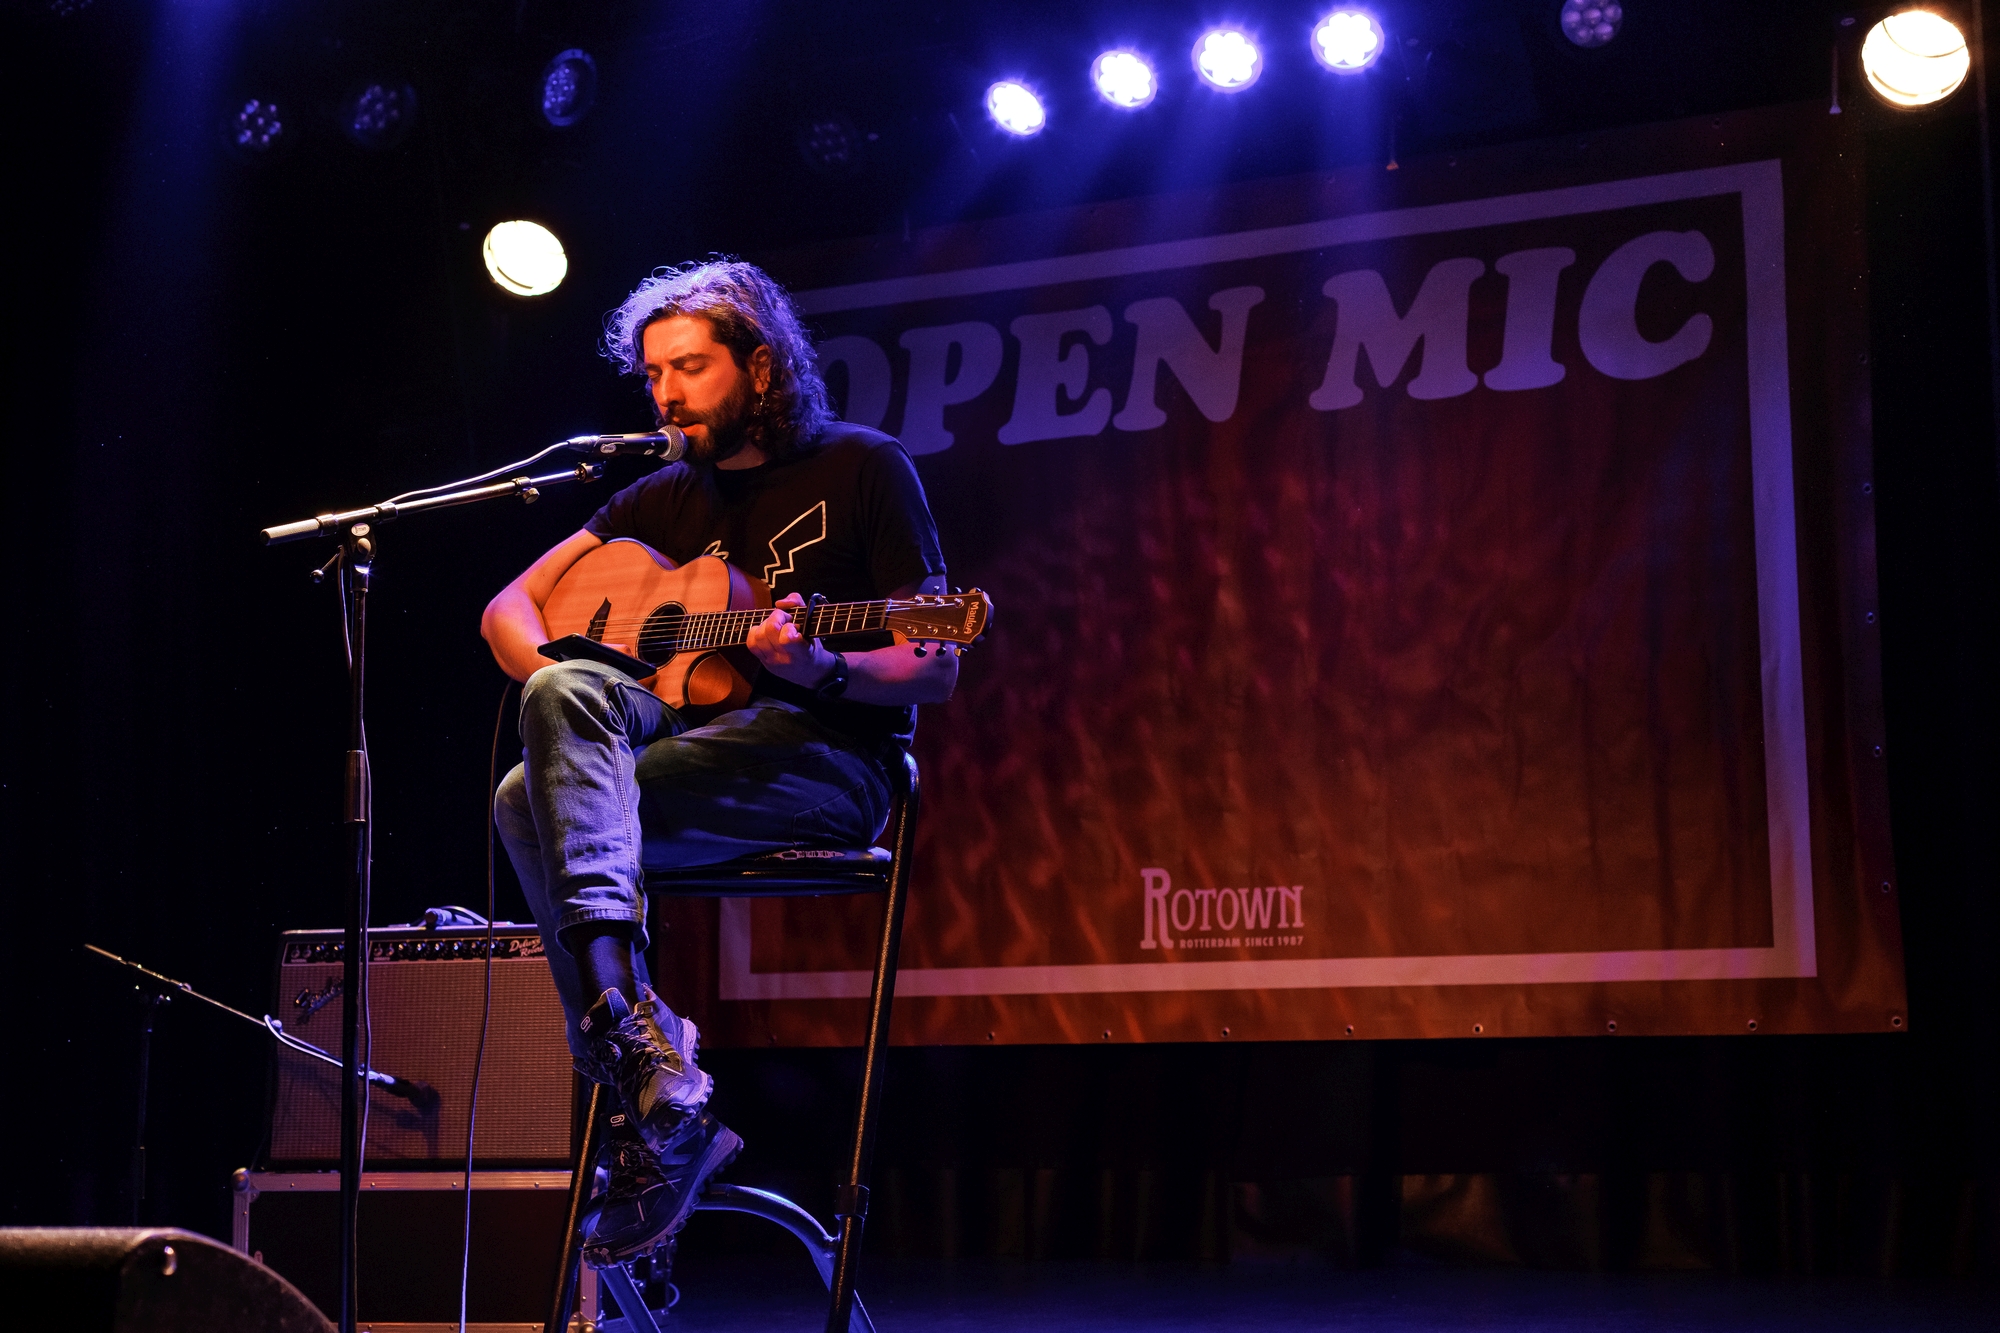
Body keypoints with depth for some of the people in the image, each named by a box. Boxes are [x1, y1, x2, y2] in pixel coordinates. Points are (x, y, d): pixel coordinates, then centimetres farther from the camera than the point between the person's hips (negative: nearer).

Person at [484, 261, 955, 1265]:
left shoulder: (860, 467, 4)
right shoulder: (666, 500, 20)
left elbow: (935, 671, -1)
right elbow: (507, 610, 19)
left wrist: (819, 670, -21)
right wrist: (568, 699, -3)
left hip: (826, 765, -6)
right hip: (692, 750, 6)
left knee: (537, 799, -27)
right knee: (528, 797, -28)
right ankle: (652, 1076, -39)